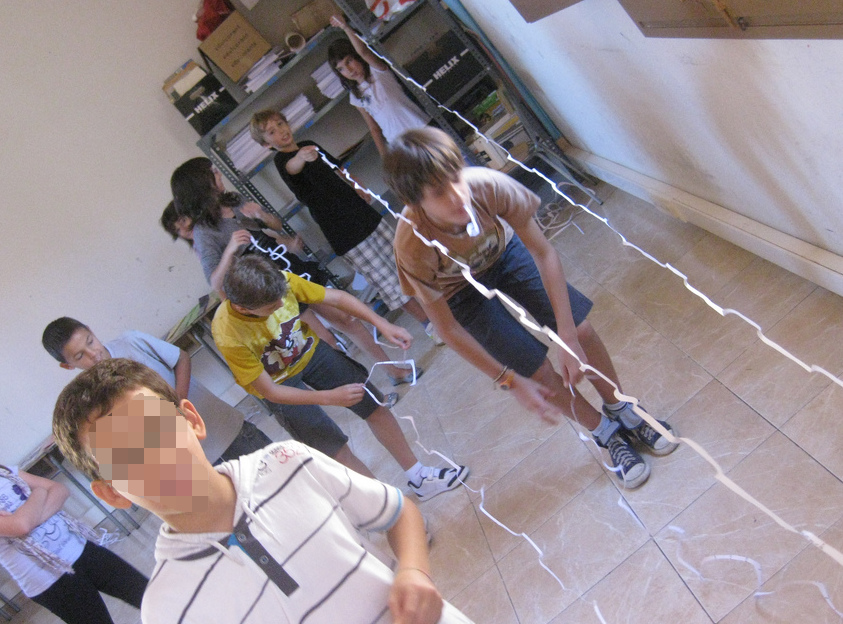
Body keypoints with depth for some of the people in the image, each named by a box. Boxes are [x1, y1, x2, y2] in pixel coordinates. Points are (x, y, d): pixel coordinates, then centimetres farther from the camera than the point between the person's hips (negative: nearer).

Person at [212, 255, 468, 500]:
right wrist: (329, 397, -30)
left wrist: (382, 323, -25)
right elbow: (268, 391, -26)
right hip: (279, 384, -4)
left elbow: (336, 297, -15)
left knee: (375, 406, 3)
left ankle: (418, 477, 21)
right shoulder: (228, 336, -35)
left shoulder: (281, 281, -28)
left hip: (309, 351, 4)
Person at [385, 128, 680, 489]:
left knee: (583, 331, -4)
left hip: (504, 255, 2)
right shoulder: (413, 246, -39)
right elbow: (447, 328, -26)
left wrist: (568, 337, -31)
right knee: (540, 372, -4)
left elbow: (543, 253, -27)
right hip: (462, 292, -2)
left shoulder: (487, 185, -38)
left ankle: (624, 413, 25)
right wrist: (510, 381, -23)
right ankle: (607, 435, 24)